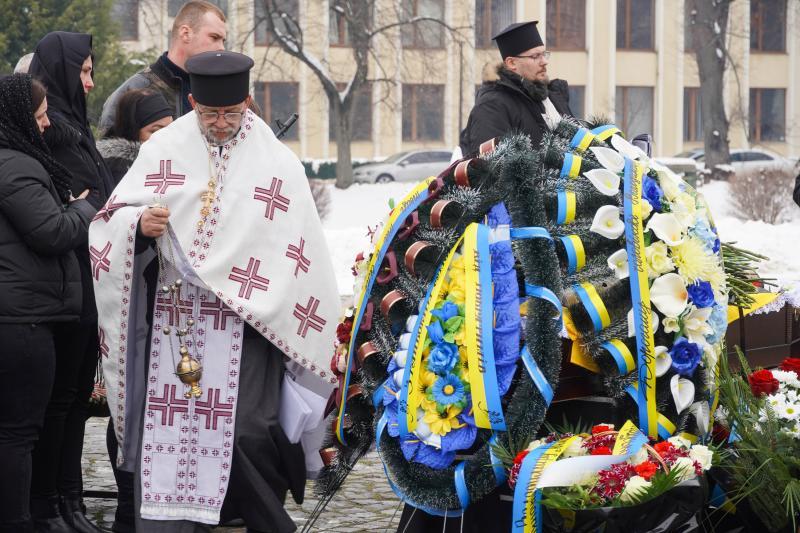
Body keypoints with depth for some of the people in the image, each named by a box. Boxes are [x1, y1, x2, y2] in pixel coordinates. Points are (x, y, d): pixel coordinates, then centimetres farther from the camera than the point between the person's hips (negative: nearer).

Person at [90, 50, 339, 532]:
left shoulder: (278, 164, 1)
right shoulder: (164, 149, 7)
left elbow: (303, 256, 1)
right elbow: (114, 217, 8)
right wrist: (140, 223, -16)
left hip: (248, 324, -2)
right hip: (172, 321, 2)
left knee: (248, 434, -11)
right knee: (169, 434, 0)